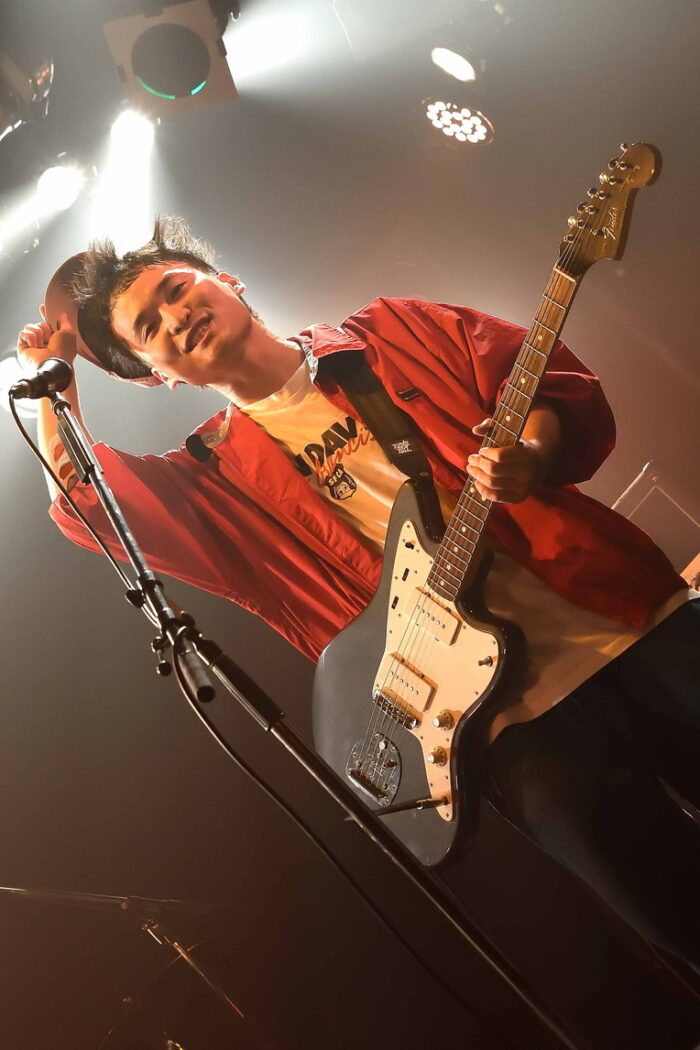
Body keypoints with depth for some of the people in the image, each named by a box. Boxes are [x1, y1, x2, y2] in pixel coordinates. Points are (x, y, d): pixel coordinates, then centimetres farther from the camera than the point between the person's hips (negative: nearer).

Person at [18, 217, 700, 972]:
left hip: (629, 617, 2)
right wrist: (51, 373, 11)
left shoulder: (390, 332, 9)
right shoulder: (219, 475, 10)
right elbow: (81, 500, 1)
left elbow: (568, 391, 7)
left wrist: (534, 454, -14)